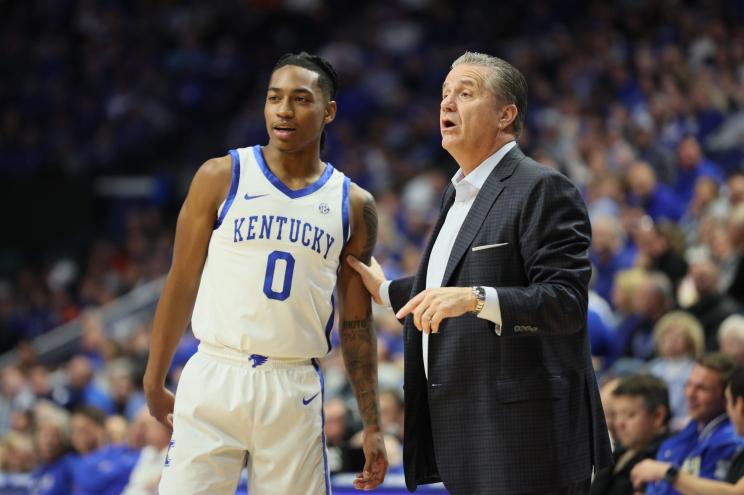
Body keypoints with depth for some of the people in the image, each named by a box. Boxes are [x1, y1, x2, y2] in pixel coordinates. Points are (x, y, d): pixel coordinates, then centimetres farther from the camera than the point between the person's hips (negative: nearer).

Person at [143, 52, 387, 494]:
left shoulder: (353, 205, 8)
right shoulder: (221, 177, 3)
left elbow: (356, 324, 10)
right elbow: (182, 283, 6)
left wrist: (373, 426, 7)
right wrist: (155, 382, 6)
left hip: (295, 389, 2)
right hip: (216, 377, -1)